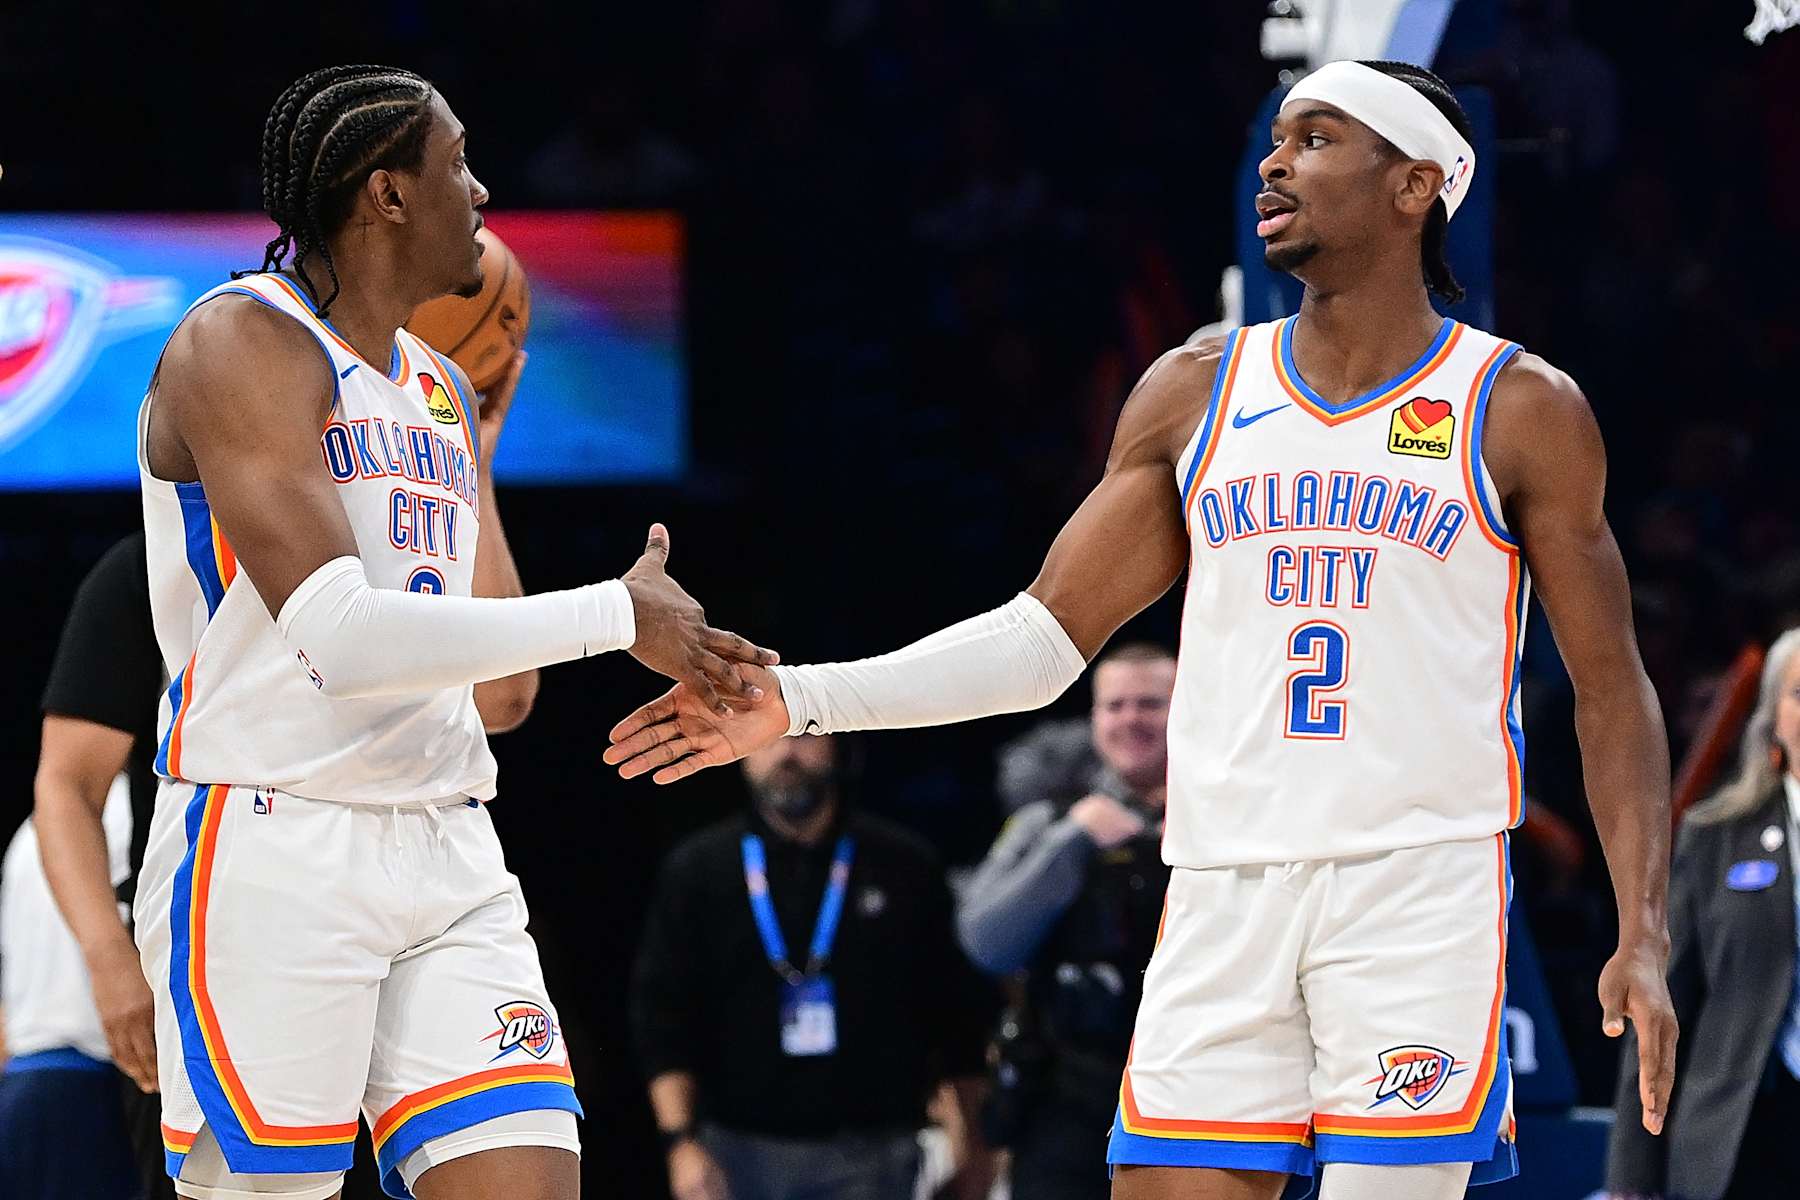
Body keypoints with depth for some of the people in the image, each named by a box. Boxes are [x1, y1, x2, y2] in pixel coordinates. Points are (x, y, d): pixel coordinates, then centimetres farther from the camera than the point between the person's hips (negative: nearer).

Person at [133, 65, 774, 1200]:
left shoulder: (444, 391, 19)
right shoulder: (240, 341, -7)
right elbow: (338, 636, -20)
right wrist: (619, 615, -17)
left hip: (450, 857, 7)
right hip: (268, 850, -7)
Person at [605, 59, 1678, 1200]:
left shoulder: (1521, 409, 2)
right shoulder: (1194, 395, 12)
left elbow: (1612, 689, 3)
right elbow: (1049, 634, 13)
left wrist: (1645, 936, -7)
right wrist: (798, 701, 3)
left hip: (1422, 889, -3)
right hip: (1225, 892, 3)